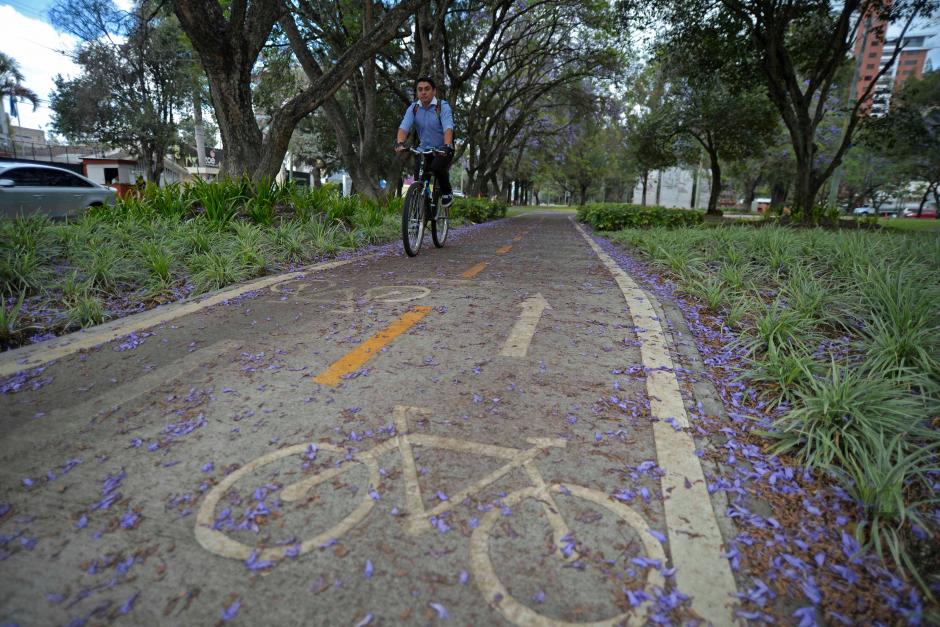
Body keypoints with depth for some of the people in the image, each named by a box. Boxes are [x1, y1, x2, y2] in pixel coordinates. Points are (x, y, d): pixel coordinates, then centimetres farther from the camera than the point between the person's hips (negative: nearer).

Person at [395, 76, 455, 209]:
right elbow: (404, 127, -18)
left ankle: (447, 192, -4)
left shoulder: (443, 106, -14)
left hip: (443, 150, -4)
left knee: (437, 167, -32)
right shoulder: (413, 108, -4)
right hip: (423, 150, 4)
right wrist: (400, 143, -39)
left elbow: (448, 128, -29)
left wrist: (447, 146, -48)